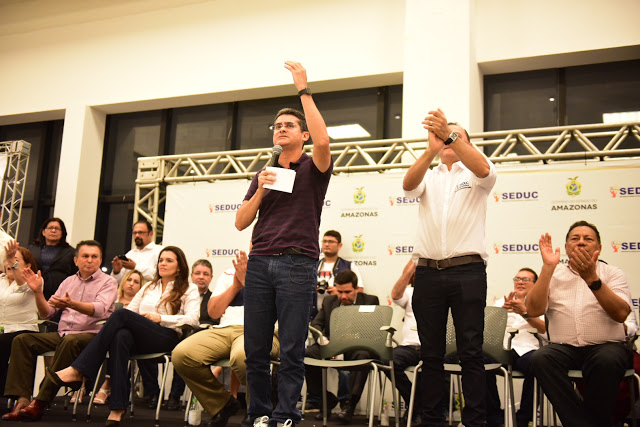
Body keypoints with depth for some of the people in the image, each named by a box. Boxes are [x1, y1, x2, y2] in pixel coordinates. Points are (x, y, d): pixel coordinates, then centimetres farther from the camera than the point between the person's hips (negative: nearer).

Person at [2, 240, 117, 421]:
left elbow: (99, 309, -17)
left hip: (91, 335, -6)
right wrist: (38, 292, 0)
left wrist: (71, 303, -33)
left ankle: (40, 402, -32)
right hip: (62, 334, 6)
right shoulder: (68, 281, 20)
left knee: (71, 341, -37)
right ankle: (23, 399, -19)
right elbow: (46, 313, 18)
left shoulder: (108, 282, 3)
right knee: (22, 340, -13)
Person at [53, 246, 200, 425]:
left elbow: (192, 319, -3)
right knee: (121, 336, -34)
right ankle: (117, 408, -40)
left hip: (167, 338, -4)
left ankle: (77, 371, -29)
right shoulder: (149, 287, 31)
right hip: (140, 338, 4)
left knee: (122, 315, -27)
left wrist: (160, 318, -9)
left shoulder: (189, 290, 14)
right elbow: (130, 309, 21)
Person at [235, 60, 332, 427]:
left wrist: (304, 90, -13)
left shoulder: (313, 169, 7)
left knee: (292, 349, -3)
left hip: (298, 264, -4)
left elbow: (323, 140, -18)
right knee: (255, 348, 4)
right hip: (260, 262, 5)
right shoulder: (264, 174, 21)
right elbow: (241, 223, 15)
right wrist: (260, 192, -2)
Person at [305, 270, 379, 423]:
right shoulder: (329, 301, 15)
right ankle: (328, 399, -4)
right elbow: (315, 324, 6)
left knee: (362, 355, -39)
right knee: (307, 353, -25)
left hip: (357, 348, -3)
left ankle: (351, 404, -25)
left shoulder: (370, 301, 4)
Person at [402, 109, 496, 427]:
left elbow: (484, 169, -14)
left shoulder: (474, 175, 11)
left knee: (471, 352, -3)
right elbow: (408, 185, -6)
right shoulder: (428, 177, 18)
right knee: (431, 353, 6)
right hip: (428, 271, 3)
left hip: (468, 271, -2)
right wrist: (431, 149, -23)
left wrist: (451, 135, -26)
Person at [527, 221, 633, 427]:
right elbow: (533, 310, -3)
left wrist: (592, 279, -19)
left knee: (607, 360, -36)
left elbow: (621, 314, -8)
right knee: (541, 358, -31)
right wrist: (548, 267, -9)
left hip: (606, 346, -1)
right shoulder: (554, 275, 14)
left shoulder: (612, 273, 11)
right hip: (563, 347, 1)